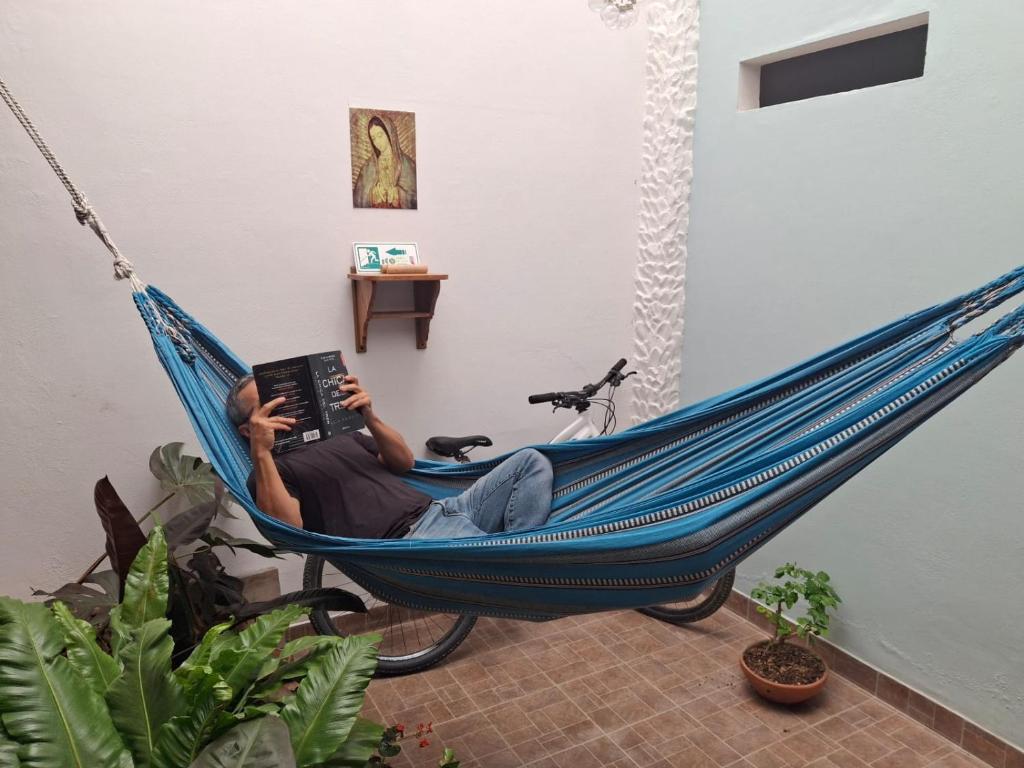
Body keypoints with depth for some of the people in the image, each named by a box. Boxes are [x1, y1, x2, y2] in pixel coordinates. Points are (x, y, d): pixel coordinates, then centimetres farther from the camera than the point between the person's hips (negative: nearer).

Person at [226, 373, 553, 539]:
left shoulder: (339, 433, 29)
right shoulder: (270, 472, 8)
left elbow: (404, 462, 22)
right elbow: (289, 529, -13)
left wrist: (370, 417, 7)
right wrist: (261, 453, -16)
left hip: (438, 509, 9)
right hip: (408, 543, -9)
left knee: (531, 461, -3)